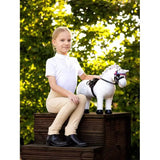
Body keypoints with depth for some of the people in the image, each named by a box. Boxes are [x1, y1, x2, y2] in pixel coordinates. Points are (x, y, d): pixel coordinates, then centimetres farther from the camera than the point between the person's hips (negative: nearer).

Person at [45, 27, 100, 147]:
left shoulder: (73, 61, 19)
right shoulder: (51, 62, -1)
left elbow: (84, 77, 34)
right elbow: (53, 85, -12)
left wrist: (95, 77, 10)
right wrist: (69, 94, -27)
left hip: (69, 98, 5)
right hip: (54, 99, -5)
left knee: (82, 98, -27)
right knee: (72, 102, -35)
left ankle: (71, 132, -33)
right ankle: (52, 134, -22)